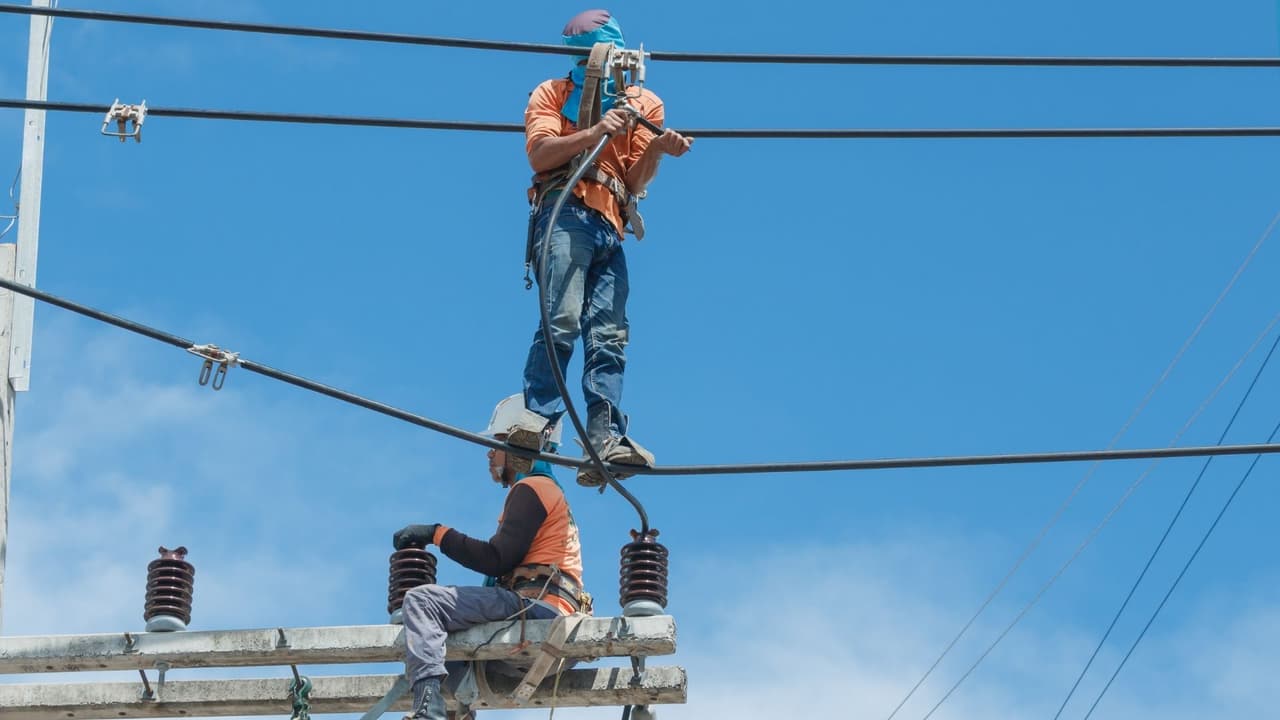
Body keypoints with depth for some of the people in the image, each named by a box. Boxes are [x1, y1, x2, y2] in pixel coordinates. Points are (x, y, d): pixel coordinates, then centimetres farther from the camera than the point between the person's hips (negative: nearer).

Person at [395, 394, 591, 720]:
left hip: (536, 603, -10)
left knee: (421, 599, -20)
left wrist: (438, 533, -8)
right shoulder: (548, 490, 29)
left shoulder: (531, 488, -2)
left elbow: (496, 560, -14)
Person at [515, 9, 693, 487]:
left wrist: (656, 149, -4)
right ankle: (534, 421, -32)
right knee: (562, 321, -23)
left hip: (610, 228, 4)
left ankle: (604, 440, -19)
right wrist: (594, 133, -12)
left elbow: (635, 183, 15)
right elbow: (539, 155, -2)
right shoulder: (553, 94, 16)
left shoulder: (638, 103, 24)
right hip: (566, 212, -4)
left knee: (608, 337, -9)